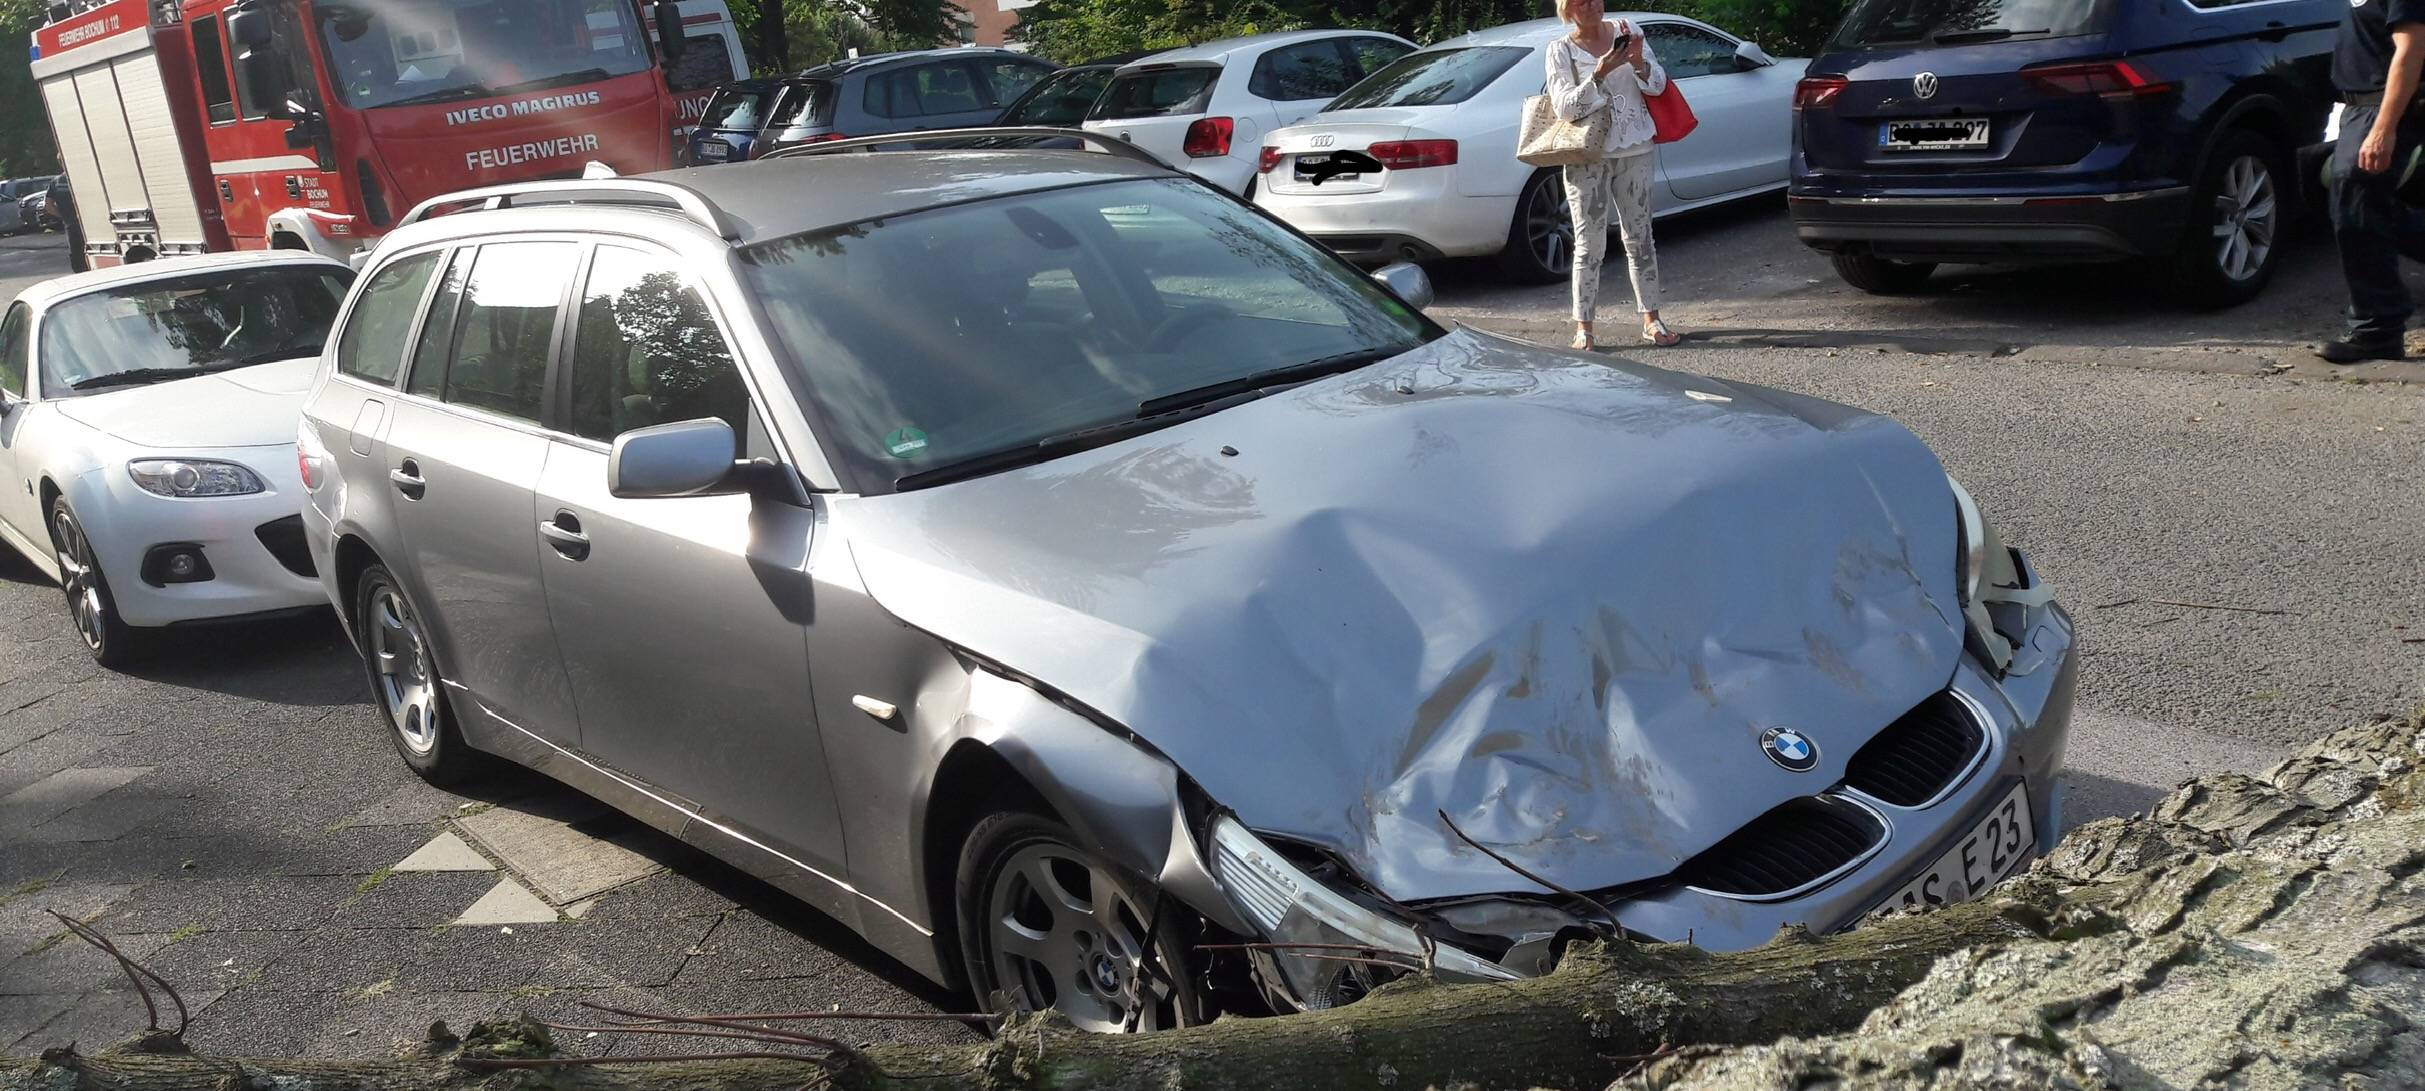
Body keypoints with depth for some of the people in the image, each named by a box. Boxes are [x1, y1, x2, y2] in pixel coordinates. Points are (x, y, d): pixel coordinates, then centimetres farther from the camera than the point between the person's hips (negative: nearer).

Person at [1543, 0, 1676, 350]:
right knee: (1590, 244, -2)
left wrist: (1638, 61, -16)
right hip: (1587, 157, -3)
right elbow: (1564, 107, -13)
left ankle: (1651, 319, 16)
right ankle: (1583, 327, 3)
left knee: (1639, 237, 9)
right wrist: (1600, 73, -24)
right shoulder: (1561, 50, -3)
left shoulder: (1627, 31, 5)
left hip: (1634, 151, 3)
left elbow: (1658, 85, 3)